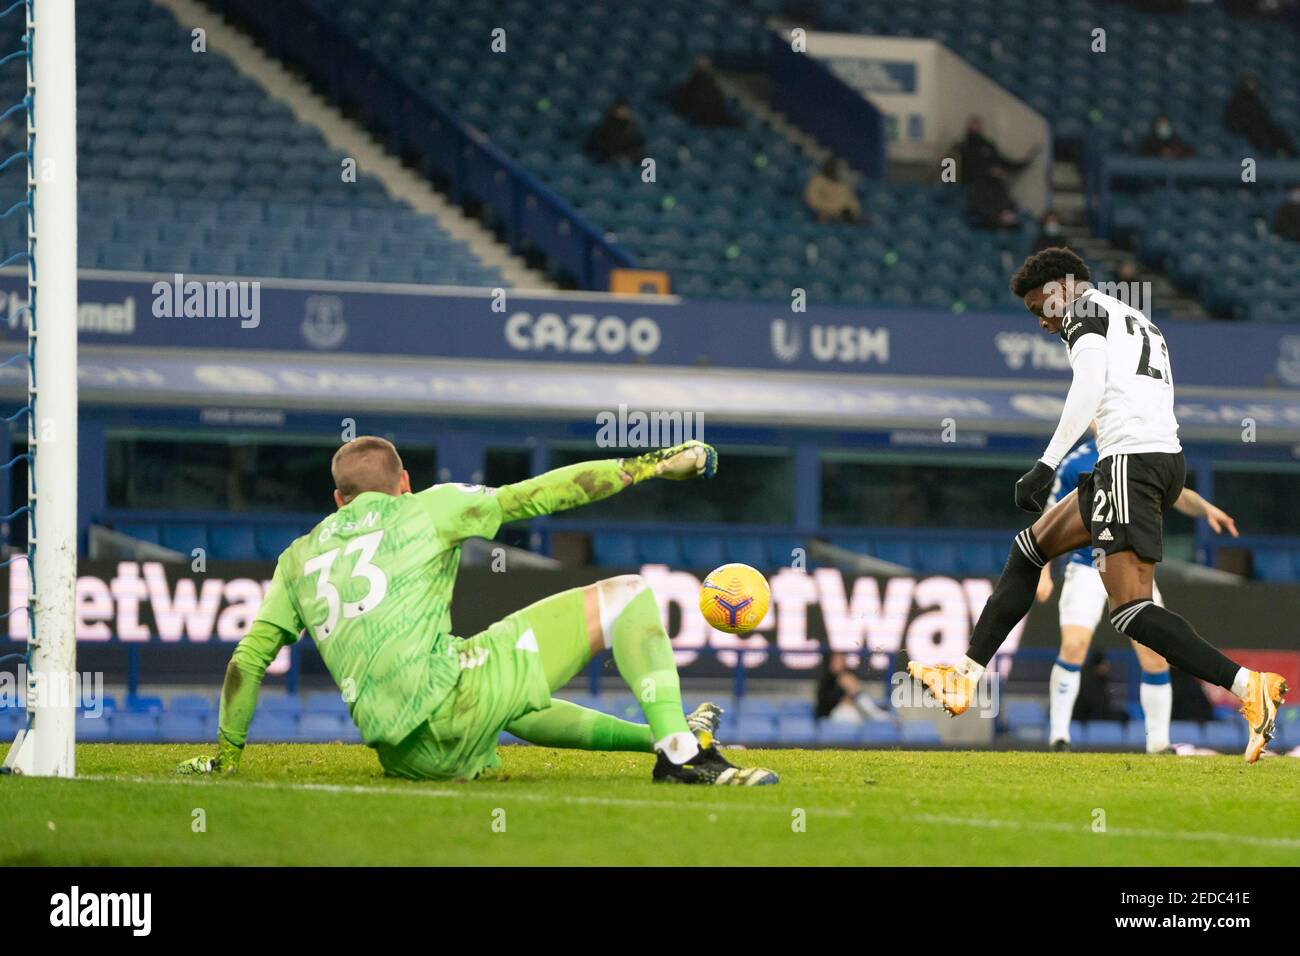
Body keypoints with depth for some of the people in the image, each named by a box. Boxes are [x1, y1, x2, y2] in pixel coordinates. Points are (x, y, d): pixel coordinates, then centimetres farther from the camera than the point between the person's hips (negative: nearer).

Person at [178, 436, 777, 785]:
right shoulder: (425, 510, 11)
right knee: (625, 596, 1)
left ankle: (657, 737, 39)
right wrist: (647, 466, 15)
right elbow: (539, 495, 9)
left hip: (406, 757, 6)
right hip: (449, 693, -6)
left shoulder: (299, 557, 22)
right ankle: (682, 753, -11)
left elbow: (247, 659, 19)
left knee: (520, 712, 41)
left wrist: (226, 755, 28)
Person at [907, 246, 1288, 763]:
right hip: (1168, 456, 10)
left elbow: (1091, 382, -13)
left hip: (1131, 458, -10)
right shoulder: (1142, 324, 30)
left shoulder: (1085, 311, 4)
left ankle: (1249, 686, -25)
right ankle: (967, 673, 22)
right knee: (1030, 548, 20)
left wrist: (1047, 465, -15)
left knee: (1131, 610, -14)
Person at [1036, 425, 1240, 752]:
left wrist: (1207, 509, -17)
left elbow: (1178, 495, 5)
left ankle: (1158, 743, 7)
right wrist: (1044, 572, -8)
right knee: (1074, 644, -21)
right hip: (1086, 568, -3)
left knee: (1155, 657, -5)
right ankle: (1058, 736, -11)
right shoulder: (1075, 464, -5)